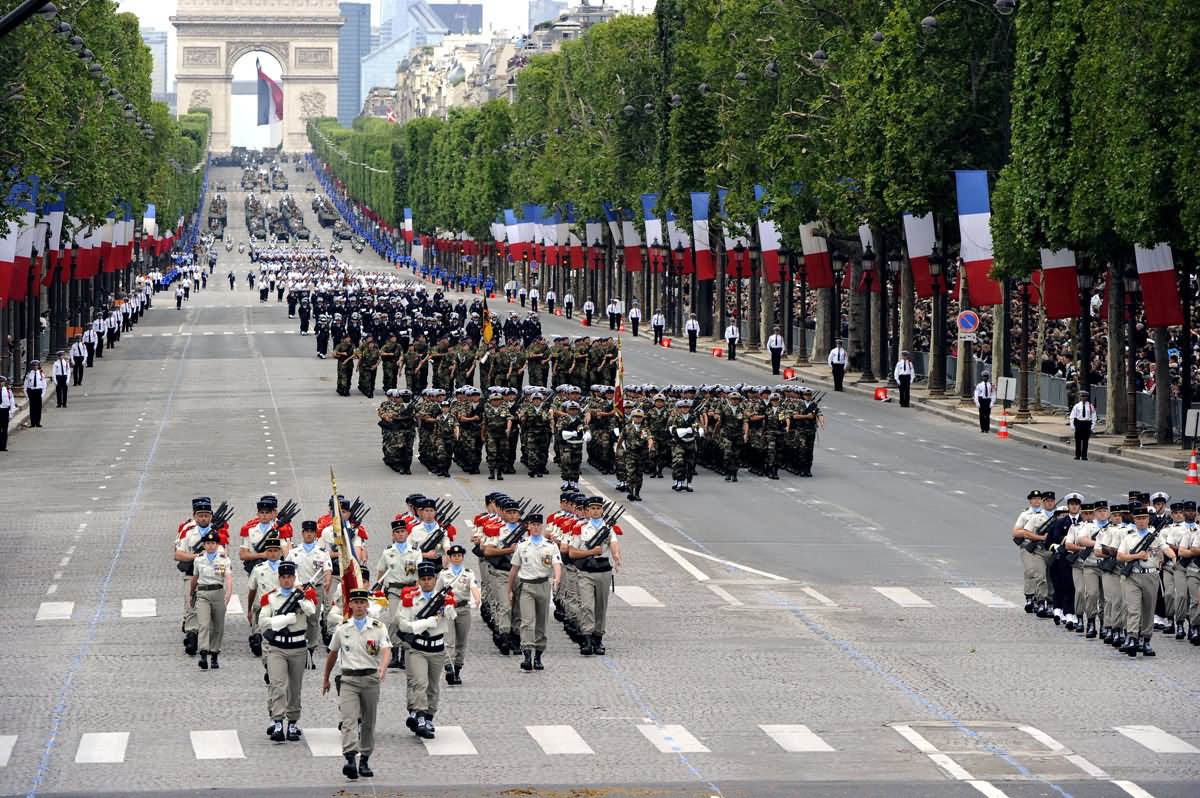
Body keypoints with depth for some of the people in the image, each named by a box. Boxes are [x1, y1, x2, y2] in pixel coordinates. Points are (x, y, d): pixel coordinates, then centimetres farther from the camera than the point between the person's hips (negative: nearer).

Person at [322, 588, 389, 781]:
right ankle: (351, 760, -28)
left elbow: (386, 649, -13)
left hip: (370, 679, 0)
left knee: (368, 722, 9)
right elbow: (332, 654, 16)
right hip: (348, 679, 0)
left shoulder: (378, 627, 0)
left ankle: (364, 761, 20)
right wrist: (326, 679, 22)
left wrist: (383, 666, -34)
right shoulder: (342, 628, 5)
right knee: (349, 720, -16)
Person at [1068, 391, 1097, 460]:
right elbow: (1072, 416, 4)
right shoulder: (1077, 406, 4)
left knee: (1085, 441, 1)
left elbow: (1094, 417, 5)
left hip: (1087, 423, 0)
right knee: (1078, 441, 4)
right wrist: (1072, 425, -5)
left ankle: (1084, 456, 7)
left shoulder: (1090, 406, 4)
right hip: (1079, 423, 1)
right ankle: (1077, 455, 12)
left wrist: (1092, 427, -3)